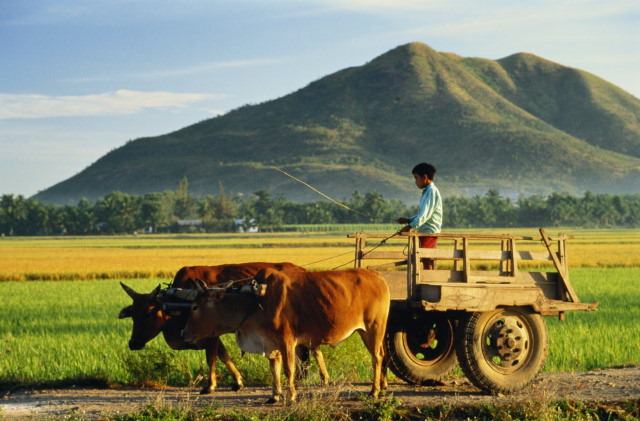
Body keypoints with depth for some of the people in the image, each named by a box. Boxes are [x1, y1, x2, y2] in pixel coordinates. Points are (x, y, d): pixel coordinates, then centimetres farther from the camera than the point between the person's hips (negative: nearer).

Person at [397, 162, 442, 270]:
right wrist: (408, 220, 12)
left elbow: (425, 214, -22)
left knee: (426, 261, -11)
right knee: (428, 262, 10)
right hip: (424, 232, 10)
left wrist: (410, 226, -27)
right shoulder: (426, 192, 17)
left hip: (429, 232, -10)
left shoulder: (432, 192, -13)